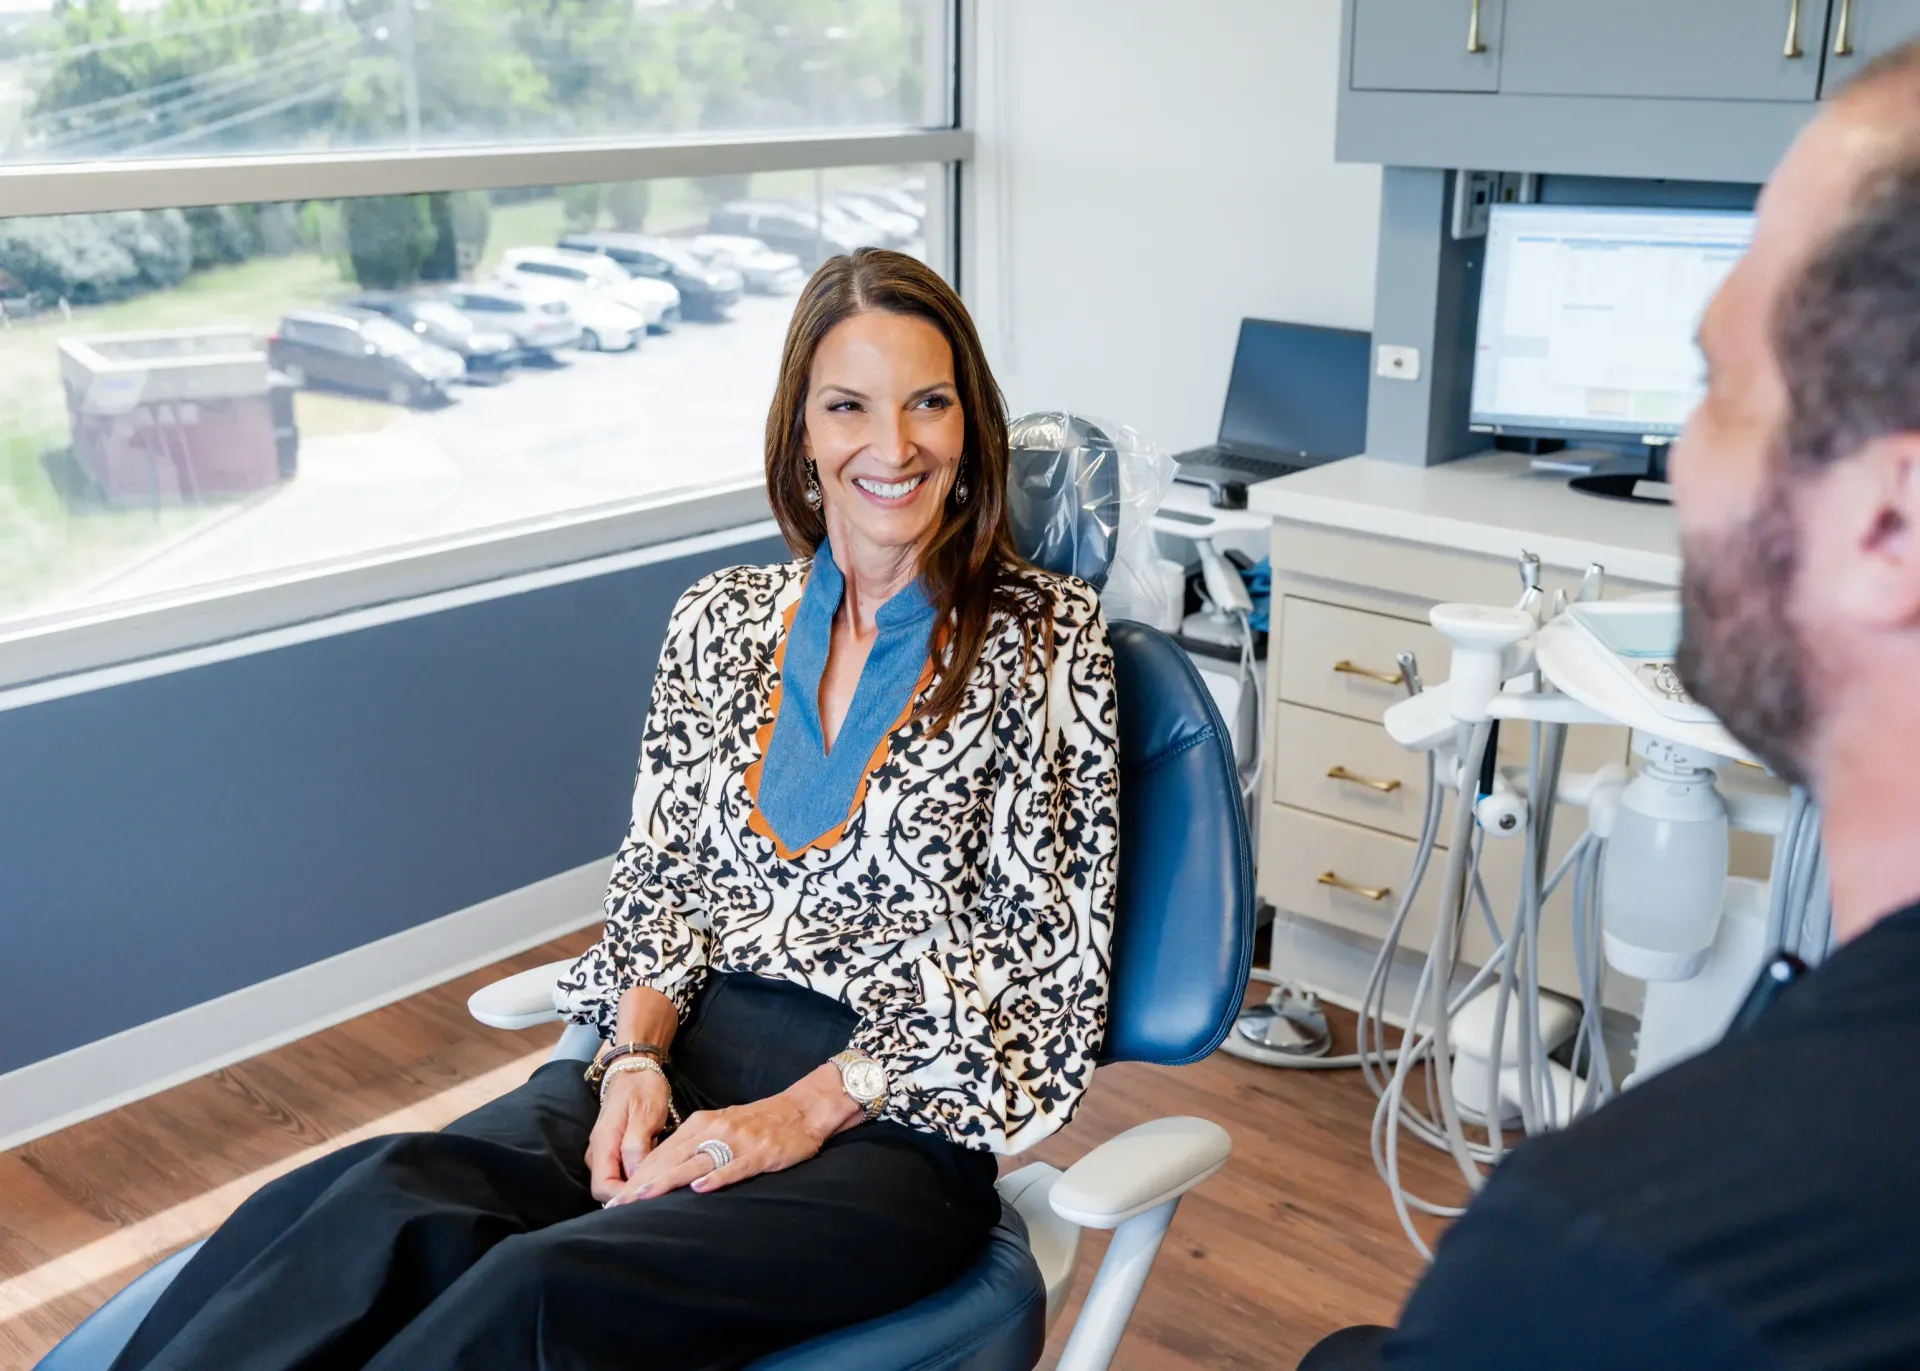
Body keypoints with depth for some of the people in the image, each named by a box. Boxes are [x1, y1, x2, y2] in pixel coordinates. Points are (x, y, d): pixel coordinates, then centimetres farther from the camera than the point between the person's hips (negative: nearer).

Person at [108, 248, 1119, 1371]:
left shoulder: (1046, 638, -1)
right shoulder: (722, 622, 12)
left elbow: (1048, 958, -5)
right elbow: (661, 875, 13)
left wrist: (803, 1111, -14)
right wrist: (637, 1058, -8)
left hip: (902, 1118, -3)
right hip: (693, 1048, 4)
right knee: (391, 1198, -29)